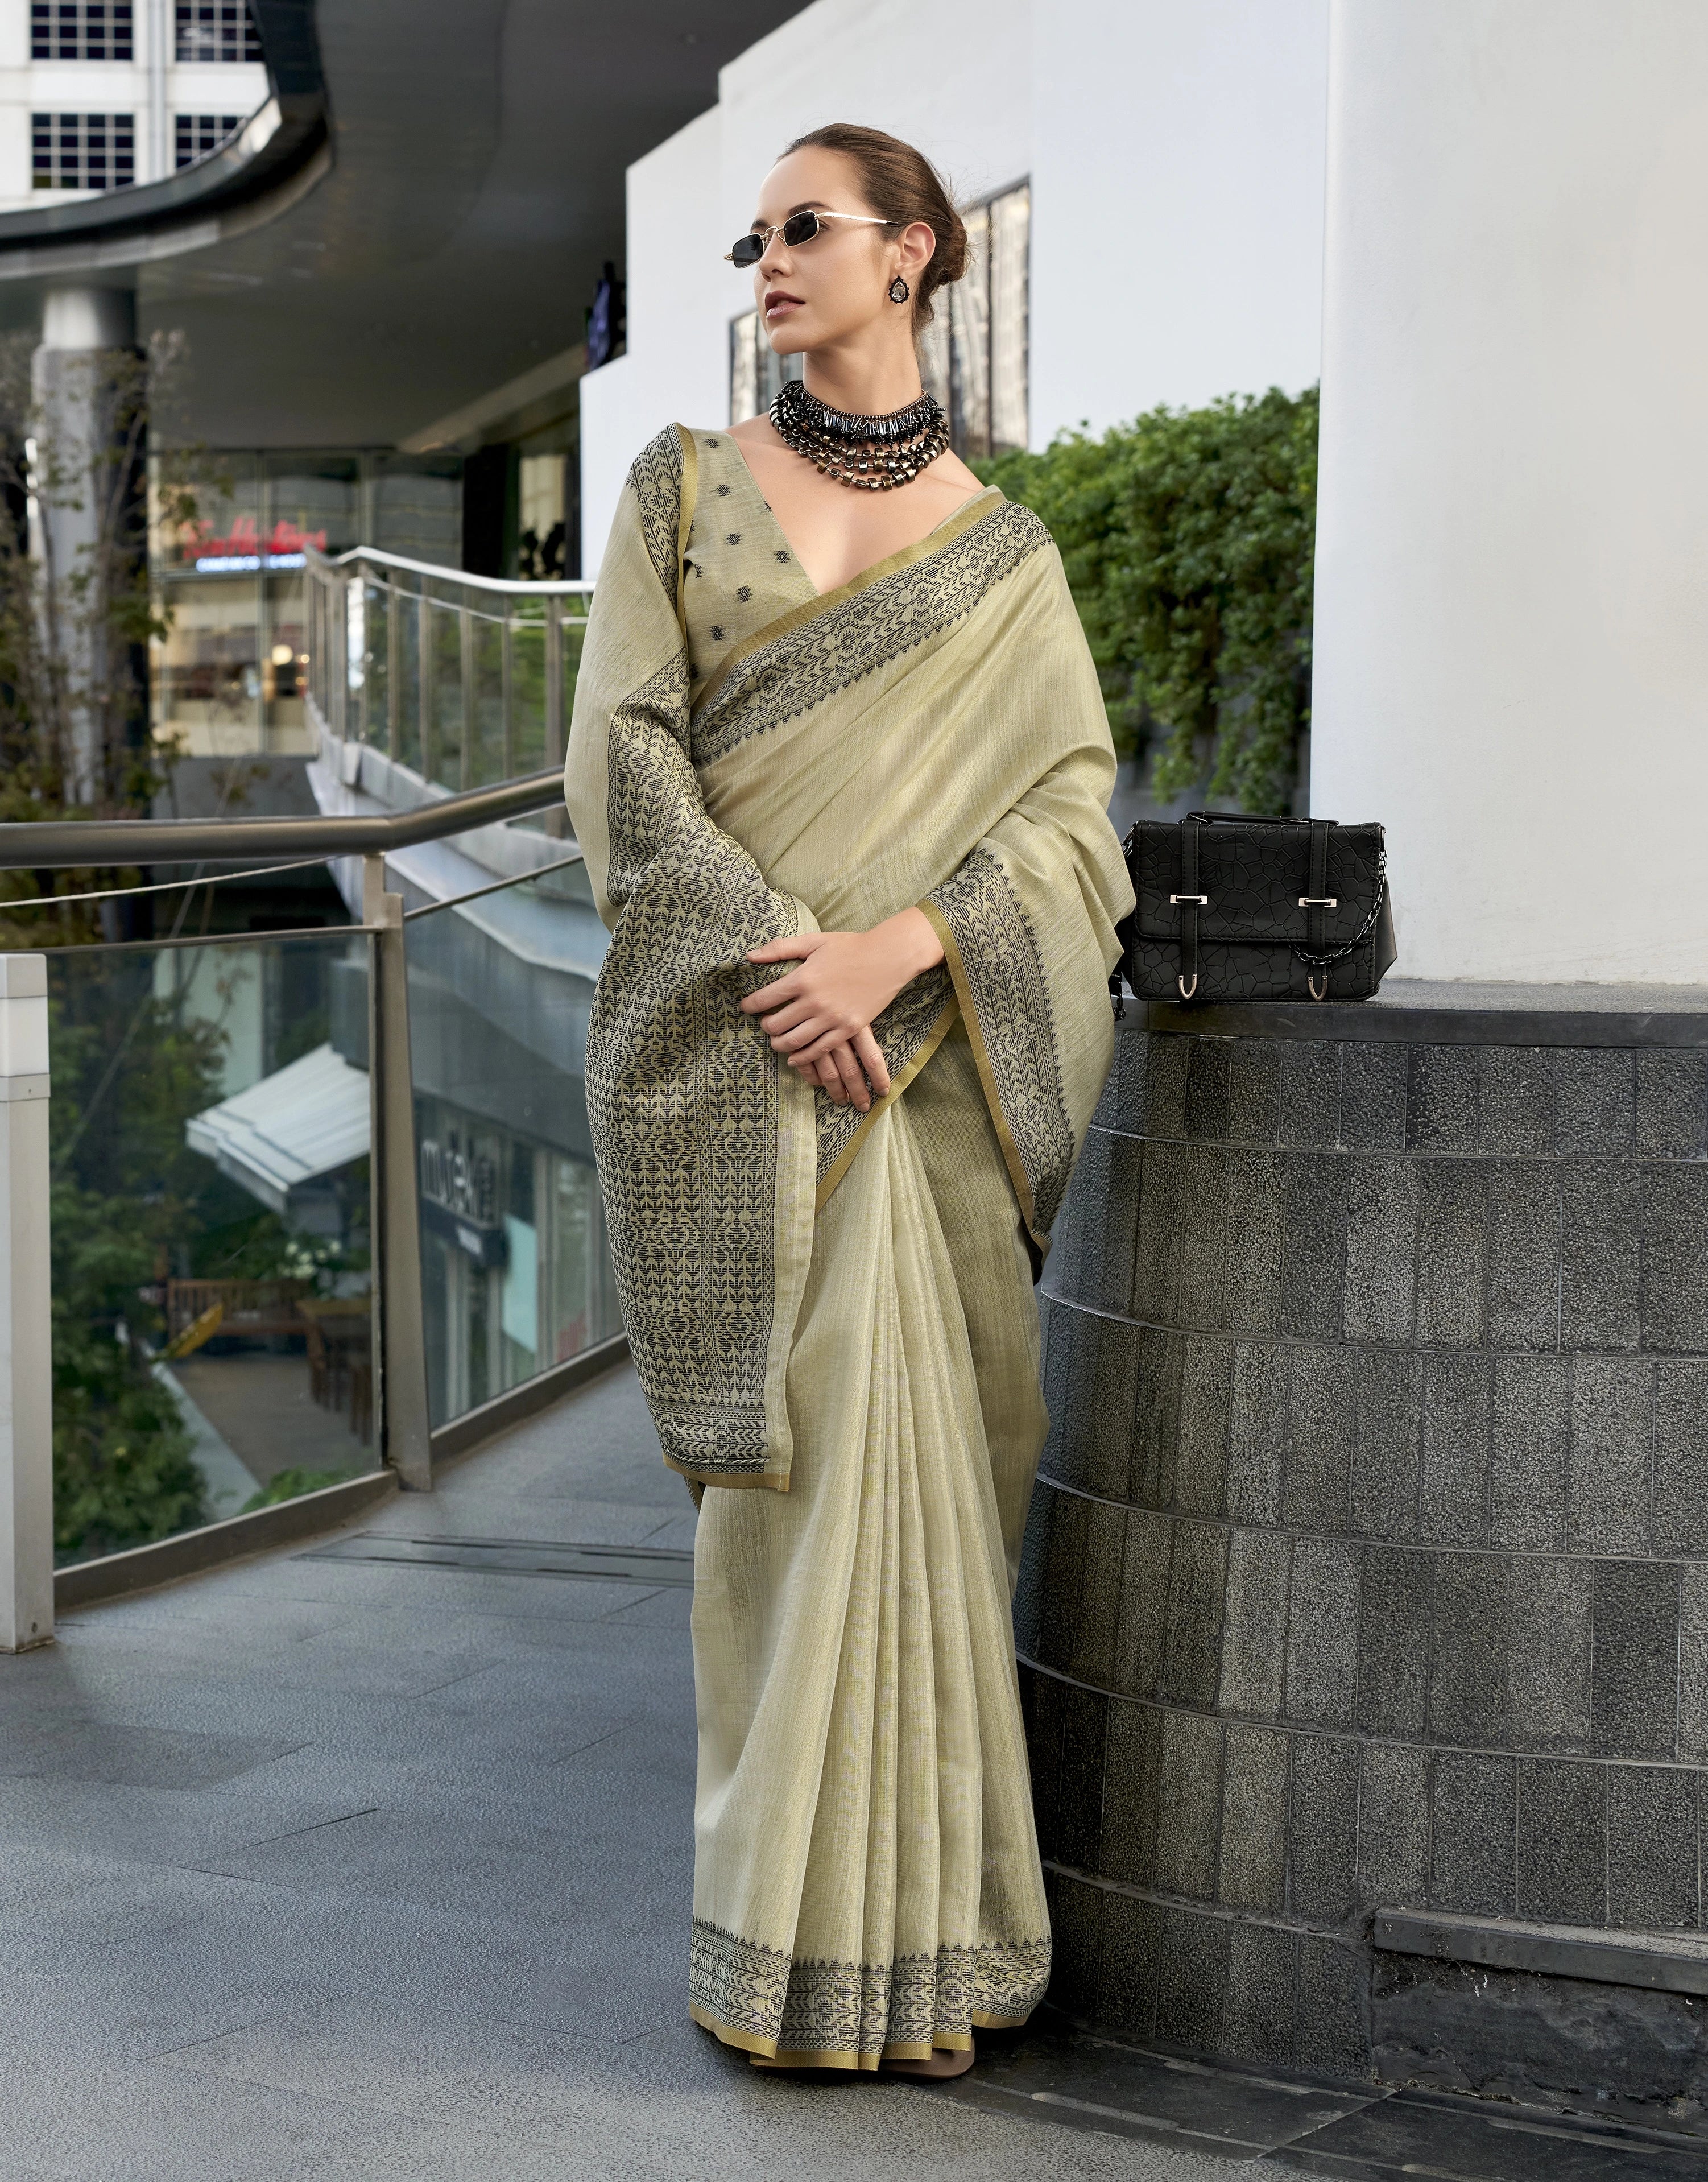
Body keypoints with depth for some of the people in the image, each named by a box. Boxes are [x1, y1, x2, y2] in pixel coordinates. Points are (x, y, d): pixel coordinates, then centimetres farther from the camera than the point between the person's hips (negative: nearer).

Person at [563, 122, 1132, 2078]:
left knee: (923, 1455, 1)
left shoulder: (1003, 555, 10)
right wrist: (778, 954, -14)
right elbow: (622, 749, -2)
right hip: (730, 1042, -1)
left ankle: (922, 1925, 12)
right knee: (807, 1450, -4)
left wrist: (894, 948, -15)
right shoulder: (684, 489, 8)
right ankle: (809, 1931, 6)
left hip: (923, 1051, 1)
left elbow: (1070, 811, 1)